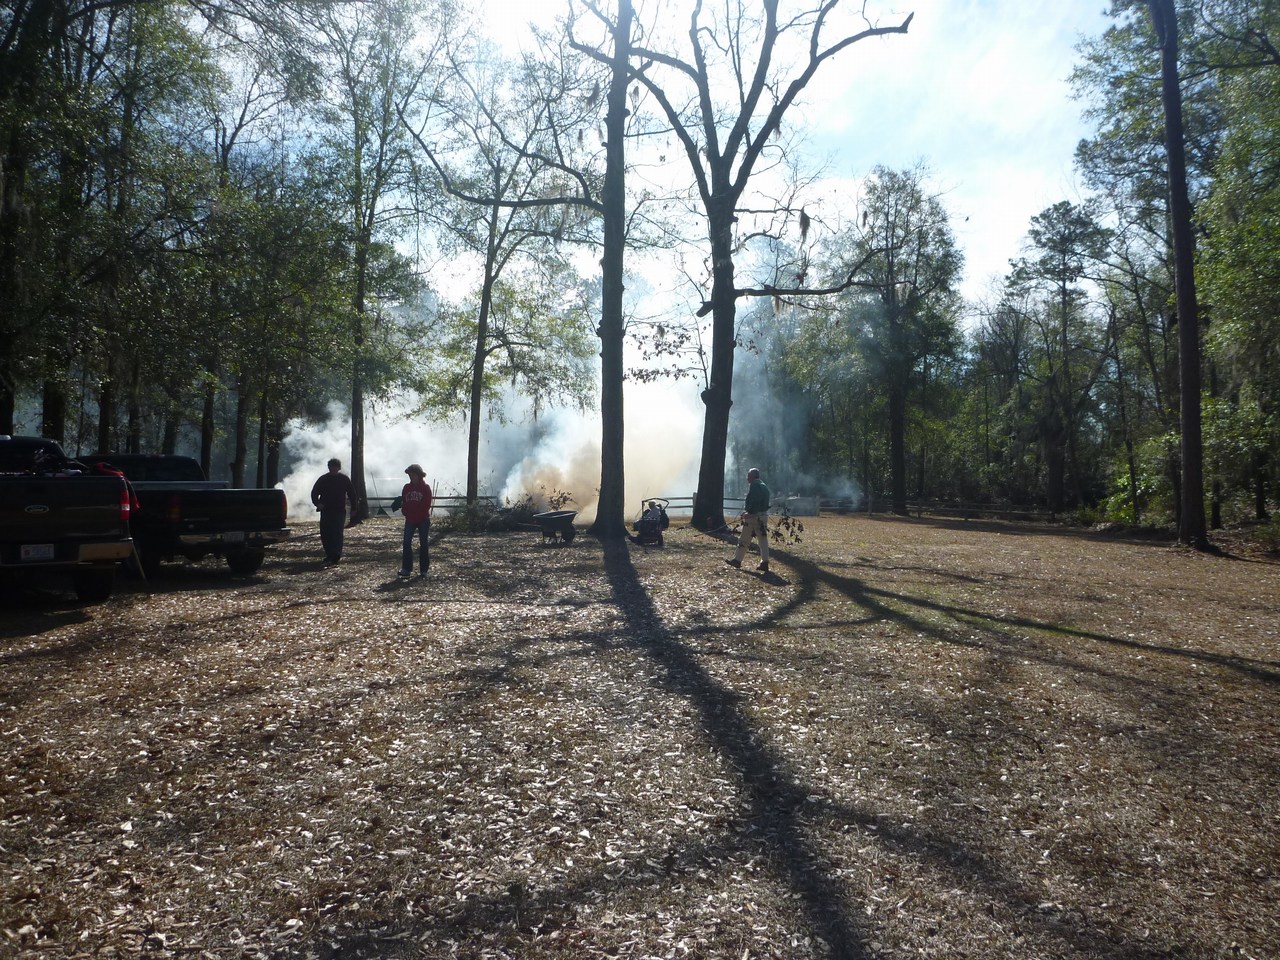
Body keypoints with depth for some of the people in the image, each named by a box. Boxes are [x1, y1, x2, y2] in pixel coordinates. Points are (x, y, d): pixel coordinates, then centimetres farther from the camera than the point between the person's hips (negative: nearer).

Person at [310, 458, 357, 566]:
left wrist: (353, 509, 4)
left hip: (339, 511, -3)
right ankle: (329, 555, 16)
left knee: (337, 533, -11)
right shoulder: (323, 479, 7)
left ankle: (335, 556, -13)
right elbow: (314, 492, 9)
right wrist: (317, 503, -10)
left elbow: (352, 494, 8)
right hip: (326, 511, 3)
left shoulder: (345, 479, 3)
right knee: (324, 533, 2)